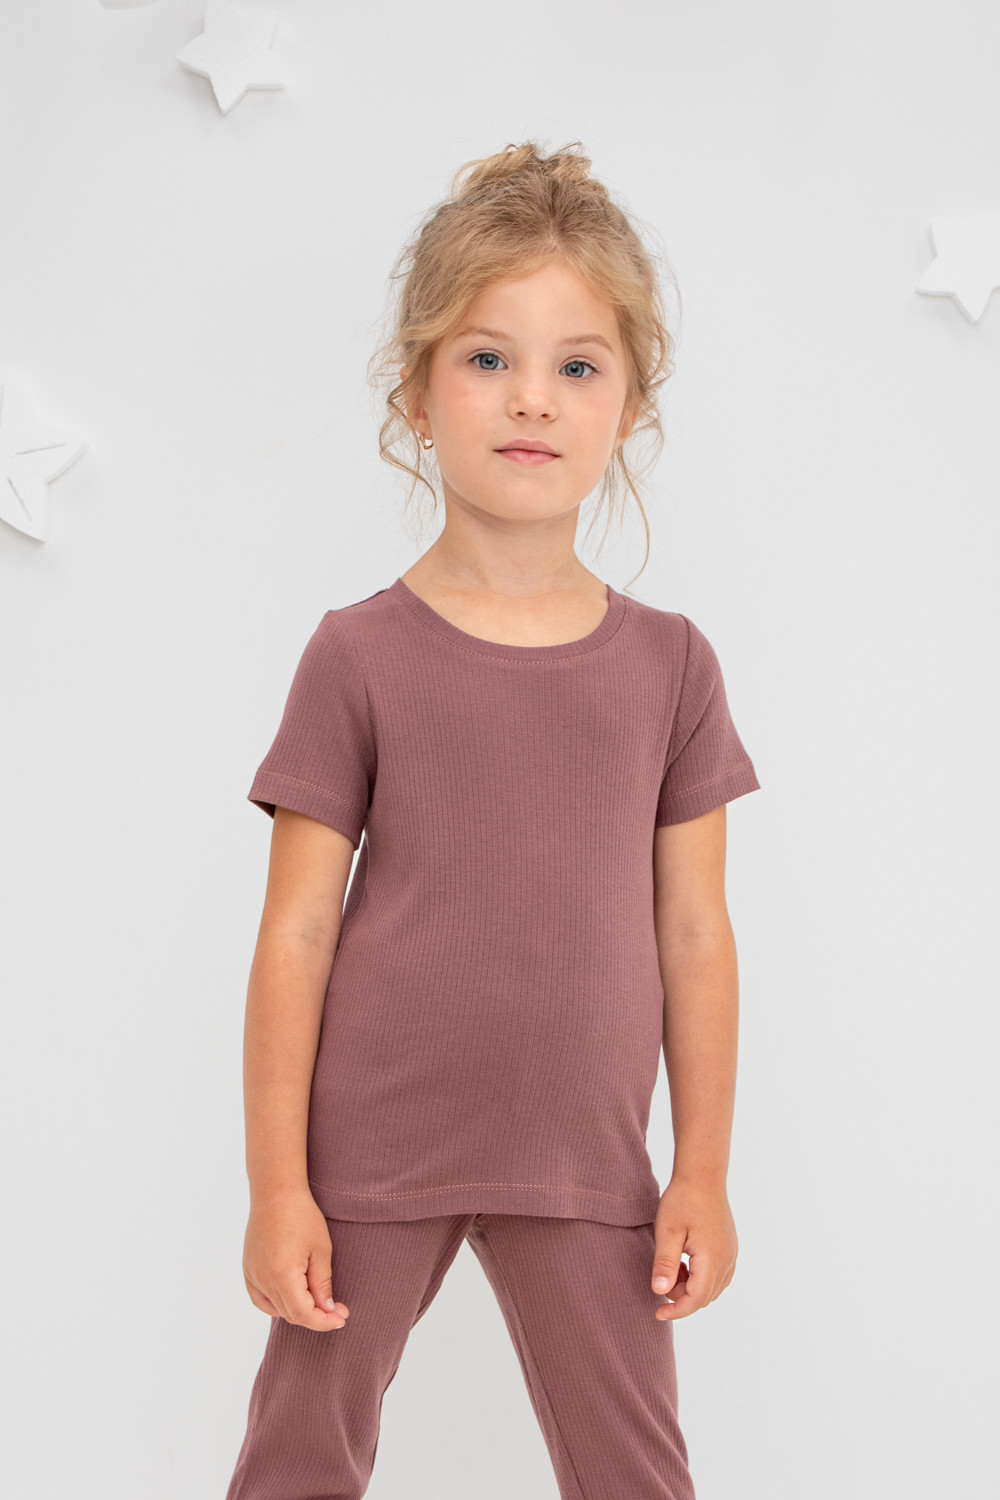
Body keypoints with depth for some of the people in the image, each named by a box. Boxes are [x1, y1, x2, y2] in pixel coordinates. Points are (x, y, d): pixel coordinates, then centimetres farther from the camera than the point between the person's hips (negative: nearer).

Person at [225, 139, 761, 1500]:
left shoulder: (669, 664, 1)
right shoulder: (360, 654, -5)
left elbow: (694, 935, 4)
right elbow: (296, 936, -5)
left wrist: (703, 1173, 3)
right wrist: (277, 1185, -7)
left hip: (585, 1162, 2)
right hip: (372, 1150, -1)